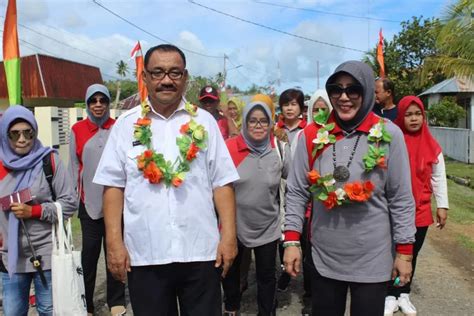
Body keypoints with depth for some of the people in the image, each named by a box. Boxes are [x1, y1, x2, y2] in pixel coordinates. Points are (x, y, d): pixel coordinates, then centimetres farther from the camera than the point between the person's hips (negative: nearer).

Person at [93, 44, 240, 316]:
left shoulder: (204, 121, 4)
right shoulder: (127, 124, 3)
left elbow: (222, 183, 2)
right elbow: (114, 186, 3)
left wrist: (229, 235, -4)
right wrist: (114, 242, -2)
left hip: (201, 251, 0)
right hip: (144, 253, 0)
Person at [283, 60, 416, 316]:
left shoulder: (389, 135, -9)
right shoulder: (312, 135, -5)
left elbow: (401, 199, -4)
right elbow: (296, 193, 0)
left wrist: (405, 251, -3)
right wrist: (291, 240, -5)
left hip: (372, 260, -1)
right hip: (322, 257, 2)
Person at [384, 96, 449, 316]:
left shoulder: (432, 146, 1)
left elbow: (438, 178, 8)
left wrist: (442, 205, 6)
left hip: (420, 210, 4)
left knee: (412, 254, 15)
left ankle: (404, 295, 31)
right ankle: (391, 297, 21)